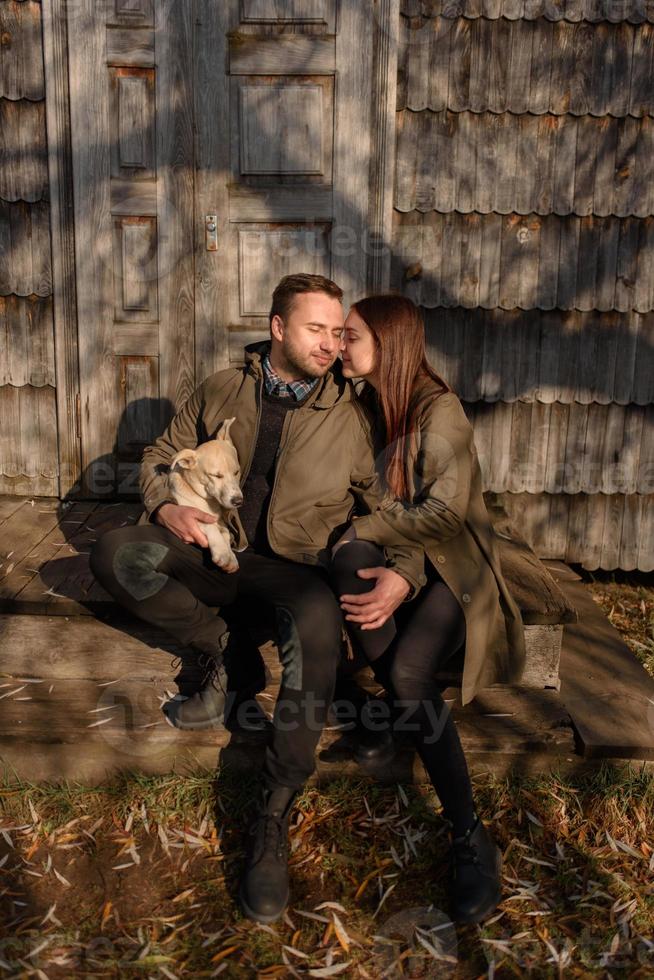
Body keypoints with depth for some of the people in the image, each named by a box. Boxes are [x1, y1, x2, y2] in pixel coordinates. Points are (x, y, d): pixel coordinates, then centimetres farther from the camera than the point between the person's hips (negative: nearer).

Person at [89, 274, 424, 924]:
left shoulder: (351, 414, -2)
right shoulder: (222, 391, 4)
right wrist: (167, 508, -8)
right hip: (218, 549, 4)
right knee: (114, 554, -19)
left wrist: (401, 573, -22)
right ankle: (221, 657, -5)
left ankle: (273, 819, -27)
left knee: (319, 622, -38)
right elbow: (162, 456, 15)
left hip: (296, 566, -3)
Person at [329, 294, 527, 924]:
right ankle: (403, 705, -20)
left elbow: (445, 512, -18)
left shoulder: (439, 410, -11)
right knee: (353, 556, -31)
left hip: (450, 565, -5)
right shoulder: (365, 405, 10)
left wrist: (360, 530, -15)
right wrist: (356, 540, -9)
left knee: (408, 671, -29)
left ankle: (470, 837, -16)